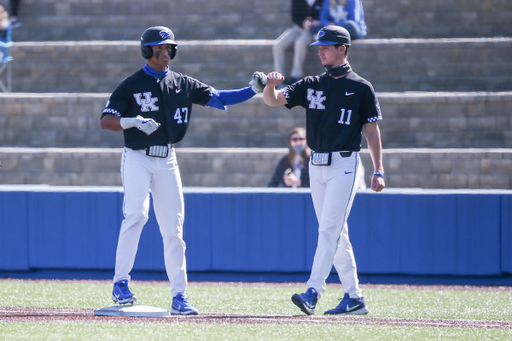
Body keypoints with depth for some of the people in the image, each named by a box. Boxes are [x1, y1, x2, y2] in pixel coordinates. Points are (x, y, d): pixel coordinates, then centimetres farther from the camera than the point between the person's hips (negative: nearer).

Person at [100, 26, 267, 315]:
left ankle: (179, 296, 5)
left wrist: (253, 90, -9)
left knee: (173, 228, 2)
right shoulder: (132, 85, -3)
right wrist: (134, 121, -26)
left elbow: (218, 98, 5)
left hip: (167, 161, 4)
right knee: (136, 214, -22)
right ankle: (120, 283, -17)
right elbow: (106, 121, -8)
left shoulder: (183, 84, 9)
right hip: (138, 158, -4)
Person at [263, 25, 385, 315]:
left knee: (330, 229, -14)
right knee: (336, 233, 8)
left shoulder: (361, 87, 0)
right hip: (317, 166, 6)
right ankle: (354, 298, 14)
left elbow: (372, 131, 0)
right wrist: (270, 85, -19)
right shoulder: (312, 85, 12)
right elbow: (273, 100, 5)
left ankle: (313, 293, -23)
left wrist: (379, 171, -6)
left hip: (344, 164, -6)